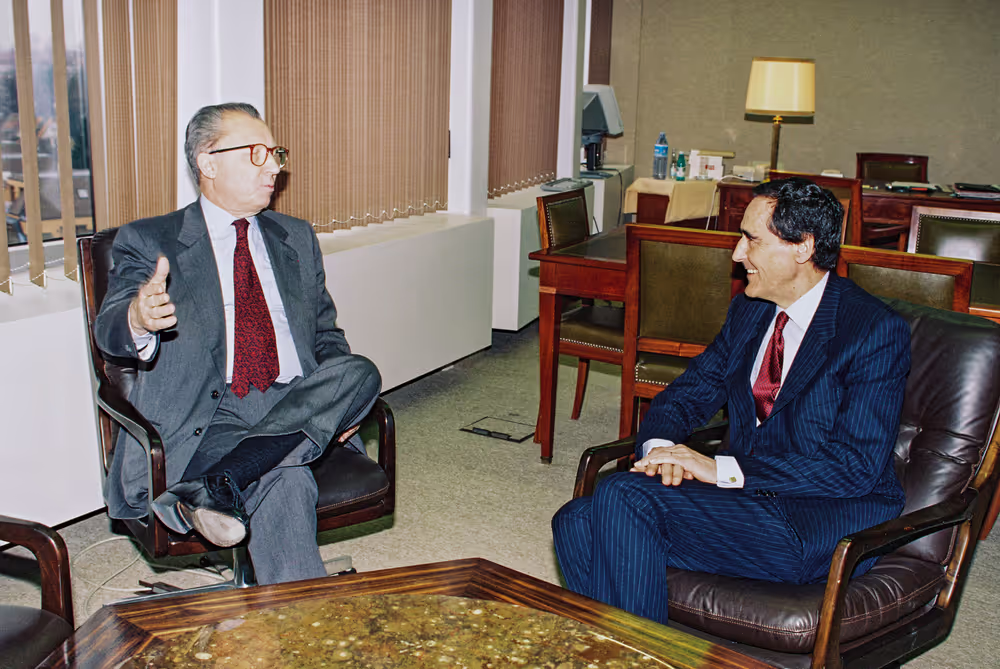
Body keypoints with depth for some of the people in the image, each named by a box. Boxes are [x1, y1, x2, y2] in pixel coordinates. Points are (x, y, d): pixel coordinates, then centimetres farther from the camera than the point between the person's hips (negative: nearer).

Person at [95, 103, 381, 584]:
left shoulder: (297, 239, 23)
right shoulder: (148, 242, 8)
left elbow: (326, 332, 25)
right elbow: (109, 329, -5)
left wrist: (340, 400, 0)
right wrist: (138, 319, -35)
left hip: (298, 410, 5)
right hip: (206, 418, -4)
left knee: (359, 372, -30)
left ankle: (210, 488, -36)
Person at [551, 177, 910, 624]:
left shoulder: (876, 331, -11)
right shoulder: (749, 310, 12)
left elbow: (858, 465, -18)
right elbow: (688, 392, 15)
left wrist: (723, 469, -23)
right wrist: (661, 445, -10)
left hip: (826, 521, -7)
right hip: (747, 491, 7)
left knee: (624, 498, -25)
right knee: (577, 524, -14)